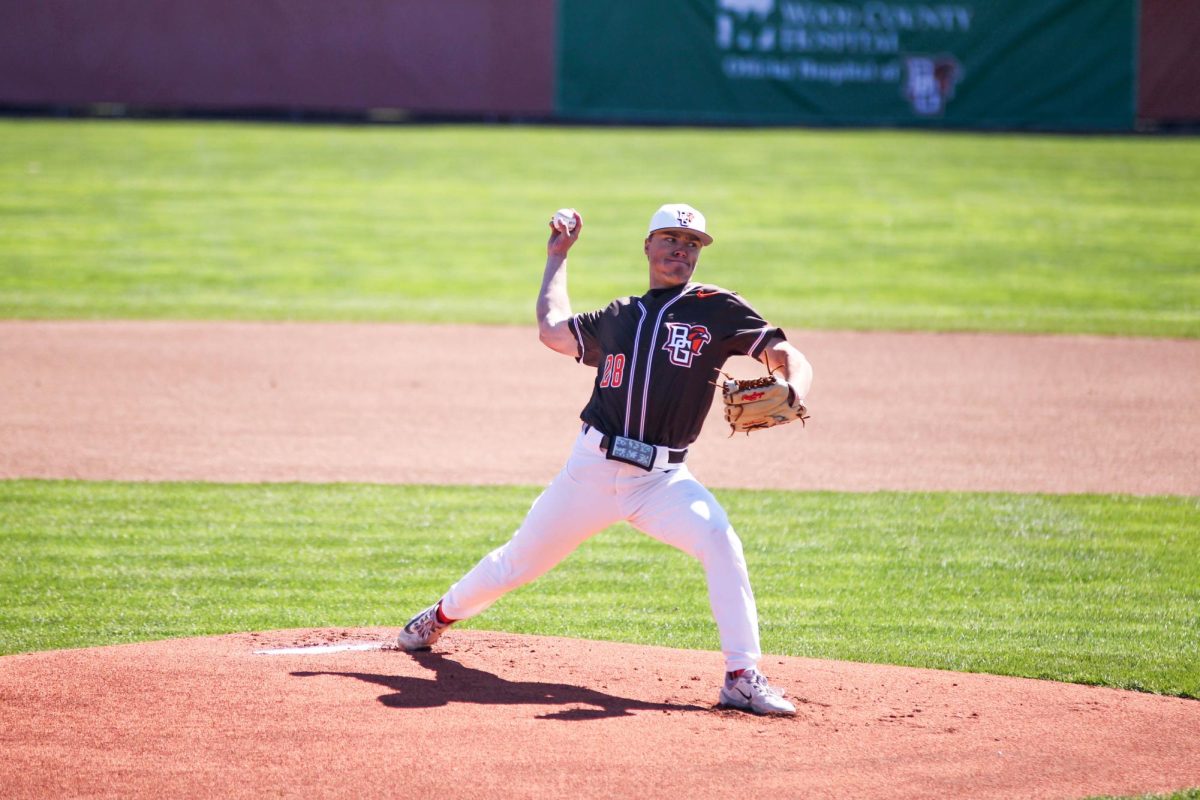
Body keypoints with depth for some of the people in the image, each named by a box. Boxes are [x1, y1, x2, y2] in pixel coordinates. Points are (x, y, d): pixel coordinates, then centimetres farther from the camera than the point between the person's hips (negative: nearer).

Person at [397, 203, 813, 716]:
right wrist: (557, 257, 33)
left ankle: (743, 679, -27)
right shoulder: (618, 316, 15)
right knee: (520, 560, 13)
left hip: (662, 478, -3)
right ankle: (444, 613, 42)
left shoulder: (717, 309, 2)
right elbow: (552, 330, 24)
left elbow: (786, 355, -4)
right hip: (592, 468, 3)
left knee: (719, 541, -30)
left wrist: (793, 391, -26)